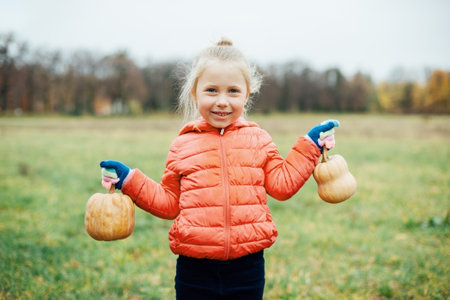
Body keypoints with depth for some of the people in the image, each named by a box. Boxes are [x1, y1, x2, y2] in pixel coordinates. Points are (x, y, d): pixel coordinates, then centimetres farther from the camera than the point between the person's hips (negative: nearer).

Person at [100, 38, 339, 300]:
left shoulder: (258, 140, 6)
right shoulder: (182, 146, 3)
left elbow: (282, 184, 3)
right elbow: (169, 202, 7)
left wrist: (310, 145, 3)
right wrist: (130, 180, -2)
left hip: (247, 266, 1)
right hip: (195, 267, 0)